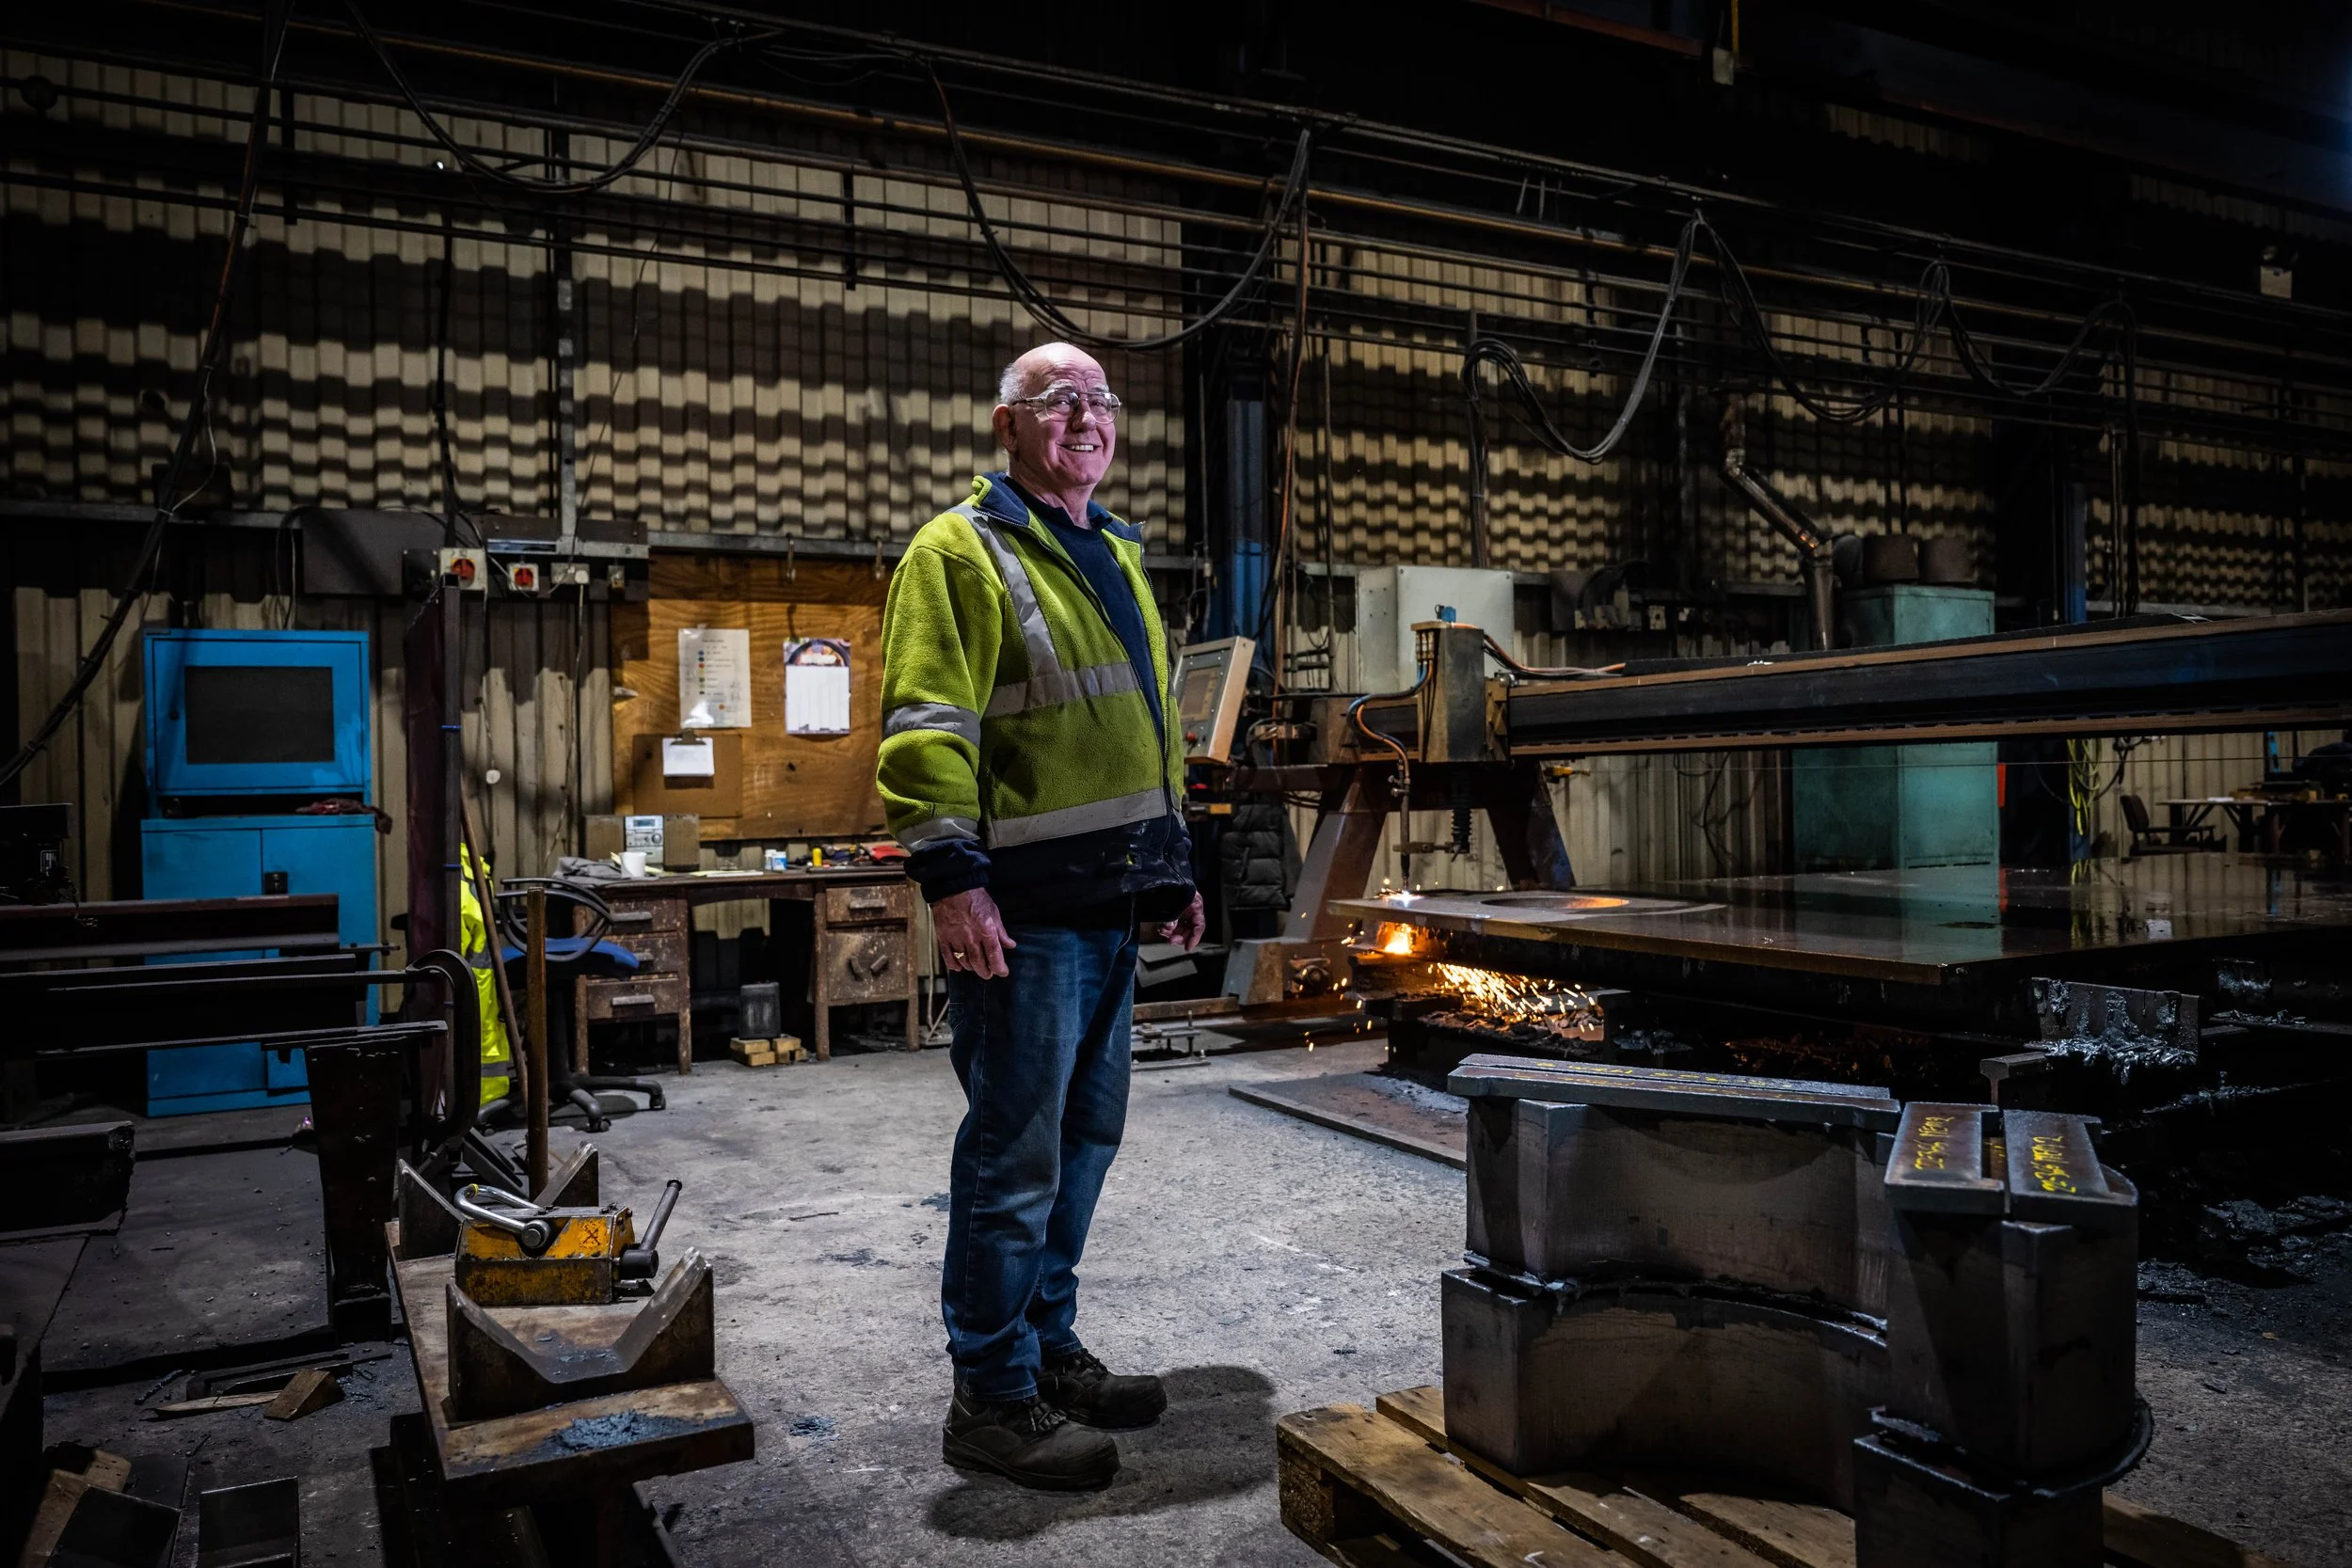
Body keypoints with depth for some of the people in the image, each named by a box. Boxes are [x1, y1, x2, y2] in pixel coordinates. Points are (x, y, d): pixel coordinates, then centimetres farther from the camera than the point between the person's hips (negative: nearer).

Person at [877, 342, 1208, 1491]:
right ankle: (992, 1398, 11)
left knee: (1084, 1135, 16)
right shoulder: (960, 553, -6)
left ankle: (1047, 1348, 31)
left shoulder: (1115, 558, 20)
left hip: (1109, 903, 9)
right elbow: (926, 728, -15)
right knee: (1015, 1153, -2)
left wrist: (1172, 867, 22)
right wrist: (951, 877, -22)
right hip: (1023, 909, -9)